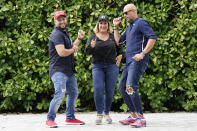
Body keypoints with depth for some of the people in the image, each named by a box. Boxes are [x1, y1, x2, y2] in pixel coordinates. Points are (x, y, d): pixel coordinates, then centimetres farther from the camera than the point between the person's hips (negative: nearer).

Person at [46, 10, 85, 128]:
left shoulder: (65, 32, 18)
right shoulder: (57, 34, -14)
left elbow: (71, 47, 27)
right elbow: (62, 52, -25)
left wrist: (79, 39, 16)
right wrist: (73, 50, -8)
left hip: (69, 70, 10)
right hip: (58, 70, -10)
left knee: (73, 93, 17)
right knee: (60, 94, -20)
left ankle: (70, 118, 27)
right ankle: (50, 119, -11)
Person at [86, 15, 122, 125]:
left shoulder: (113, 37, 10)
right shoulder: (93, 37, 7)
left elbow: (119, 49, 24)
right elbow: (87, 52, -3)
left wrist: (119, 57, 7)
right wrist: (91, 46, -24)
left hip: (112, 66, 1)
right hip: (98, 66, -1)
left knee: (110, 91, 0)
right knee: (98, 90, -14)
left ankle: (107, 113, 12)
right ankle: (99, 114, -7)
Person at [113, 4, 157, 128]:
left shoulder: (141, 23, -5)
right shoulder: (130, 27, 24)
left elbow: (153, 37, -18)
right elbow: (119, 40, 33)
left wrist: (143, 53, -24)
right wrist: (116, 27, 22)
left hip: (138, 61, -10)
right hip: (129, 61, 10)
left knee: (131, 87, -22)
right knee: (122, 87, 11)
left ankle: (141, 118, -22)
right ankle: (134, 116, 15)